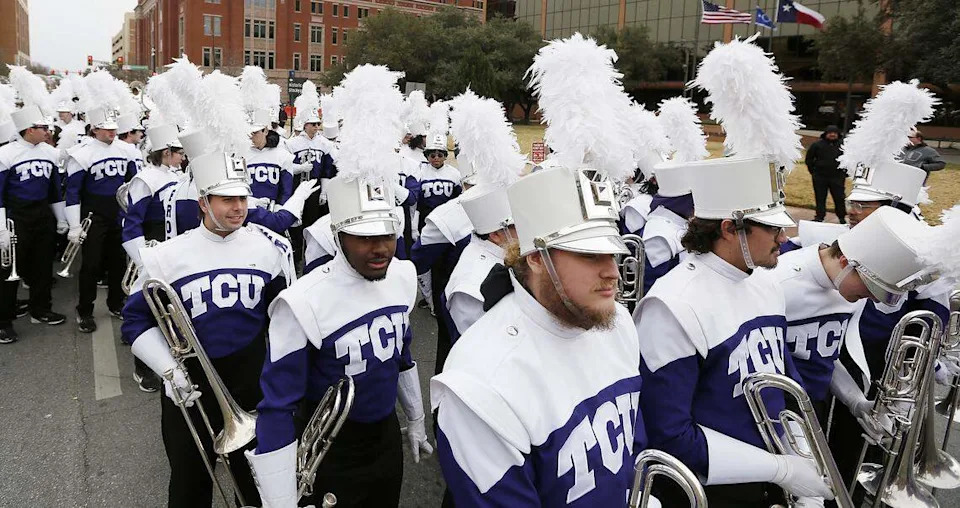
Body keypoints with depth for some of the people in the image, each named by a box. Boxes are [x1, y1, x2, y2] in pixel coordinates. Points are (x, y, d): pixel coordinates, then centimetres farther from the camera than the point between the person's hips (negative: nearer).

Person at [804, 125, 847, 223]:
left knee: (839, 198, 3)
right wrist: (813, 170, 5)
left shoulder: (843, 144, 2)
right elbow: (809, 158, 9)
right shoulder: (817, 144, 0)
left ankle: (842, 217, 13)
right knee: (820, 198, 6)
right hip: (820, 177, 0)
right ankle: (819, 216, 15)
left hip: (837, 177, 0)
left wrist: (845, 172, 7)